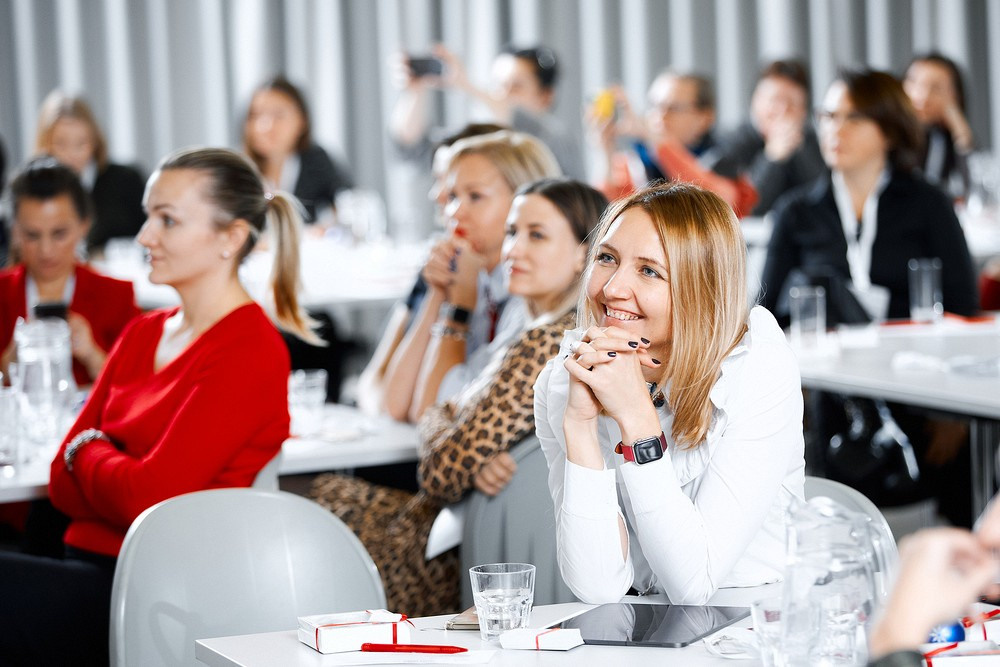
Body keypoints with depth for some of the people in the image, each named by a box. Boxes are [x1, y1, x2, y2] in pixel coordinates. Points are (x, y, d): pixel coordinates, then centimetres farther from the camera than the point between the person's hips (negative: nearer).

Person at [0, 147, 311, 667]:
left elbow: (149, 495, -16)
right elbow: (64, 485, 11)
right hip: (90, 568, 7)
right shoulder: (144, 333, 17)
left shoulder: (249, 352, -9)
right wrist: (114, 470, -9)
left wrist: (87, 451, 3)